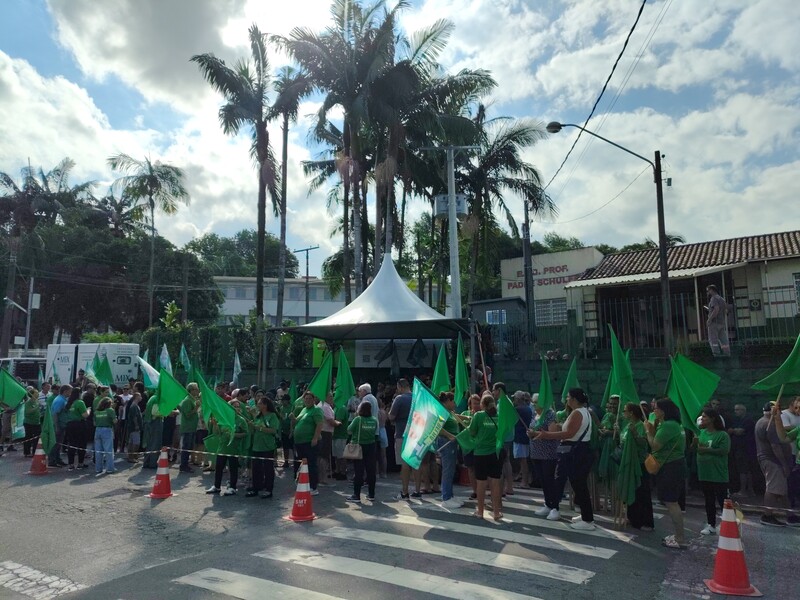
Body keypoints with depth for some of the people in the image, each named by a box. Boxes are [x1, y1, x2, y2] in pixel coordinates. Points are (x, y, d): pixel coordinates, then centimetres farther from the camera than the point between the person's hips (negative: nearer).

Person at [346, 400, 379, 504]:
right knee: (371, 471, 11)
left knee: (358, 472, 1)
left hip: (359, 447, -3)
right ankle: (371, 494, 19)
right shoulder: (374, 420, -3)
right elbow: (375, 432, 6)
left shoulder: (358, 419, -13)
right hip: (371, 447, 3)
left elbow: (349, 430, -7)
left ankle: (356, 496, 1)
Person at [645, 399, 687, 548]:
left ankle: (680, 540, 2)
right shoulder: (671, 424, 13)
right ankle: (678, 535, 25)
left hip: (671, 467, -11)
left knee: (671, 502, -4)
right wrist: (653, 428, 5)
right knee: (671, 502, 17)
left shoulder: (668, 425, -20)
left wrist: (648, 430, -8)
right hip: (671, 466, 11)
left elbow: (655, 446, -20)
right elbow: (658, 443, 12)